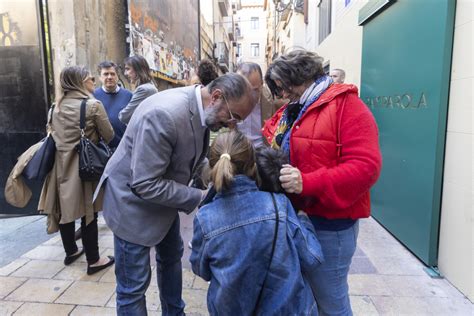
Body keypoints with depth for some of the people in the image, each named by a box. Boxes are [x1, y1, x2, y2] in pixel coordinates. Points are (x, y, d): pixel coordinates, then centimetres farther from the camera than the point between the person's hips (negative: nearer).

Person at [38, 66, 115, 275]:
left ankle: (70, 252, 34)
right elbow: (109, 136, -6)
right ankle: (93, 261, 12)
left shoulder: (57, 106, 8)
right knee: (88, 213, 2)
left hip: (61, 162, 6)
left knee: (66, 209, 16)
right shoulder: (93, 104, -10)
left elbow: (54, 134, 16)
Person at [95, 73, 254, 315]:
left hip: (162, 196, 9)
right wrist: (199, 197, -27)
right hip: (133, 200, -9)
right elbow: (145, 184, -32)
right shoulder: (164, 114, -34)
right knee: (134, 285, 5)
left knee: (171, 257, 25)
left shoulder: (200, 109, -8)